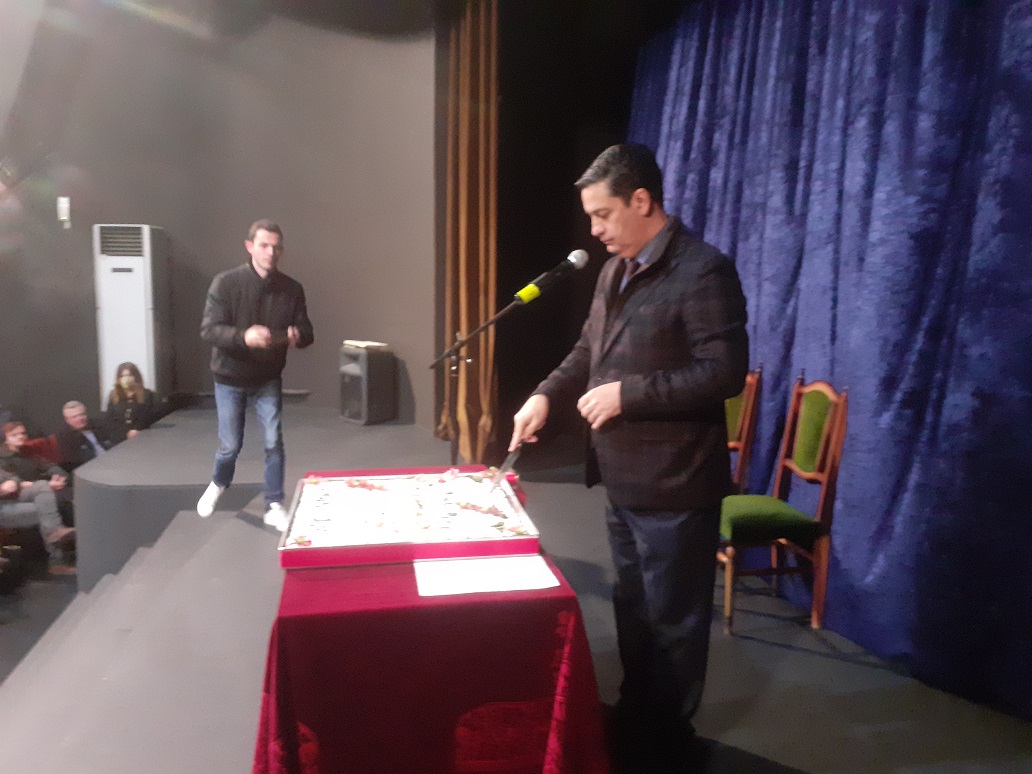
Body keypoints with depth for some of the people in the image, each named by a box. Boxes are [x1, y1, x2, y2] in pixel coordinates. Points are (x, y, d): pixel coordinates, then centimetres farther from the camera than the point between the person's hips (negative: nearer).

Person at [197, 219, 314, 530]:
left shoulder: (292, 289, -10)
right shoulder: (225, 283, -17)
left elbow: (307, 332, -4)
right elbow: (209, 330, -22)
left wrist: (297, 335, -29)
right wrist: (243, 336, -42)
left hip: (268, 379, 2)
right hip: (230, 378, -1)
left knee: (274, 442, -3)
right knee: (230, 445, 8)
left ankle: (274, 506, 13)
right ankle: (218, 484, 42)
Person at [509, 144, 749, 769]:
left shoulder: (702, 270, -17)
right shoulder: (616, 270, 11)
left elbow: (725, 372, -23)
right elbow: (589, 350, 19)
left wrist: (628, 394, -23)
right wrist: (548, 393, 2)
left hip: (673, 484, -8)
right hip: (622, 475, 9)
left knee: (672, 618, 9)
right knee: (632, 606, 22)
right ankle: (635, 715, 41)